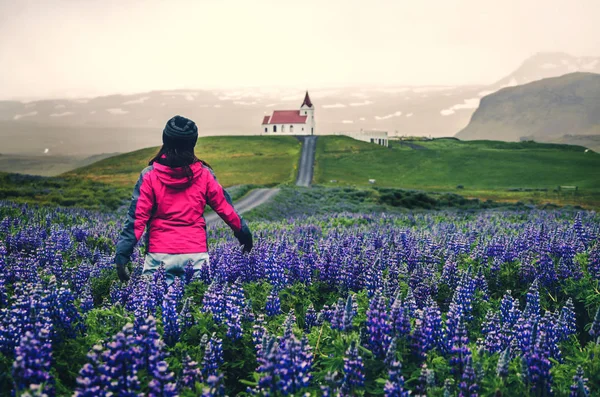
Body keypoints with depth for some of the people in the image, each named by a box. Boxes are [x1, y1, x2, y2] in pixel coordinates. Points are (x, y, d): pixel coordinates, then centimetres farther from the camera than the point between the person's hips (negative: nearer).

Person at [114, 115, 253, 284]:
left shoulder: (150, 175, -3)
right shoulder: (204, 174, 1)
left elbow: (137, 218, -8)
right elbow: (225, 207, 8)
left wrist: (122, 256, -8)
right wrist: (244, 233, 23)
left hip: (160, 255, -1)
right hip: (196, 254, 1)